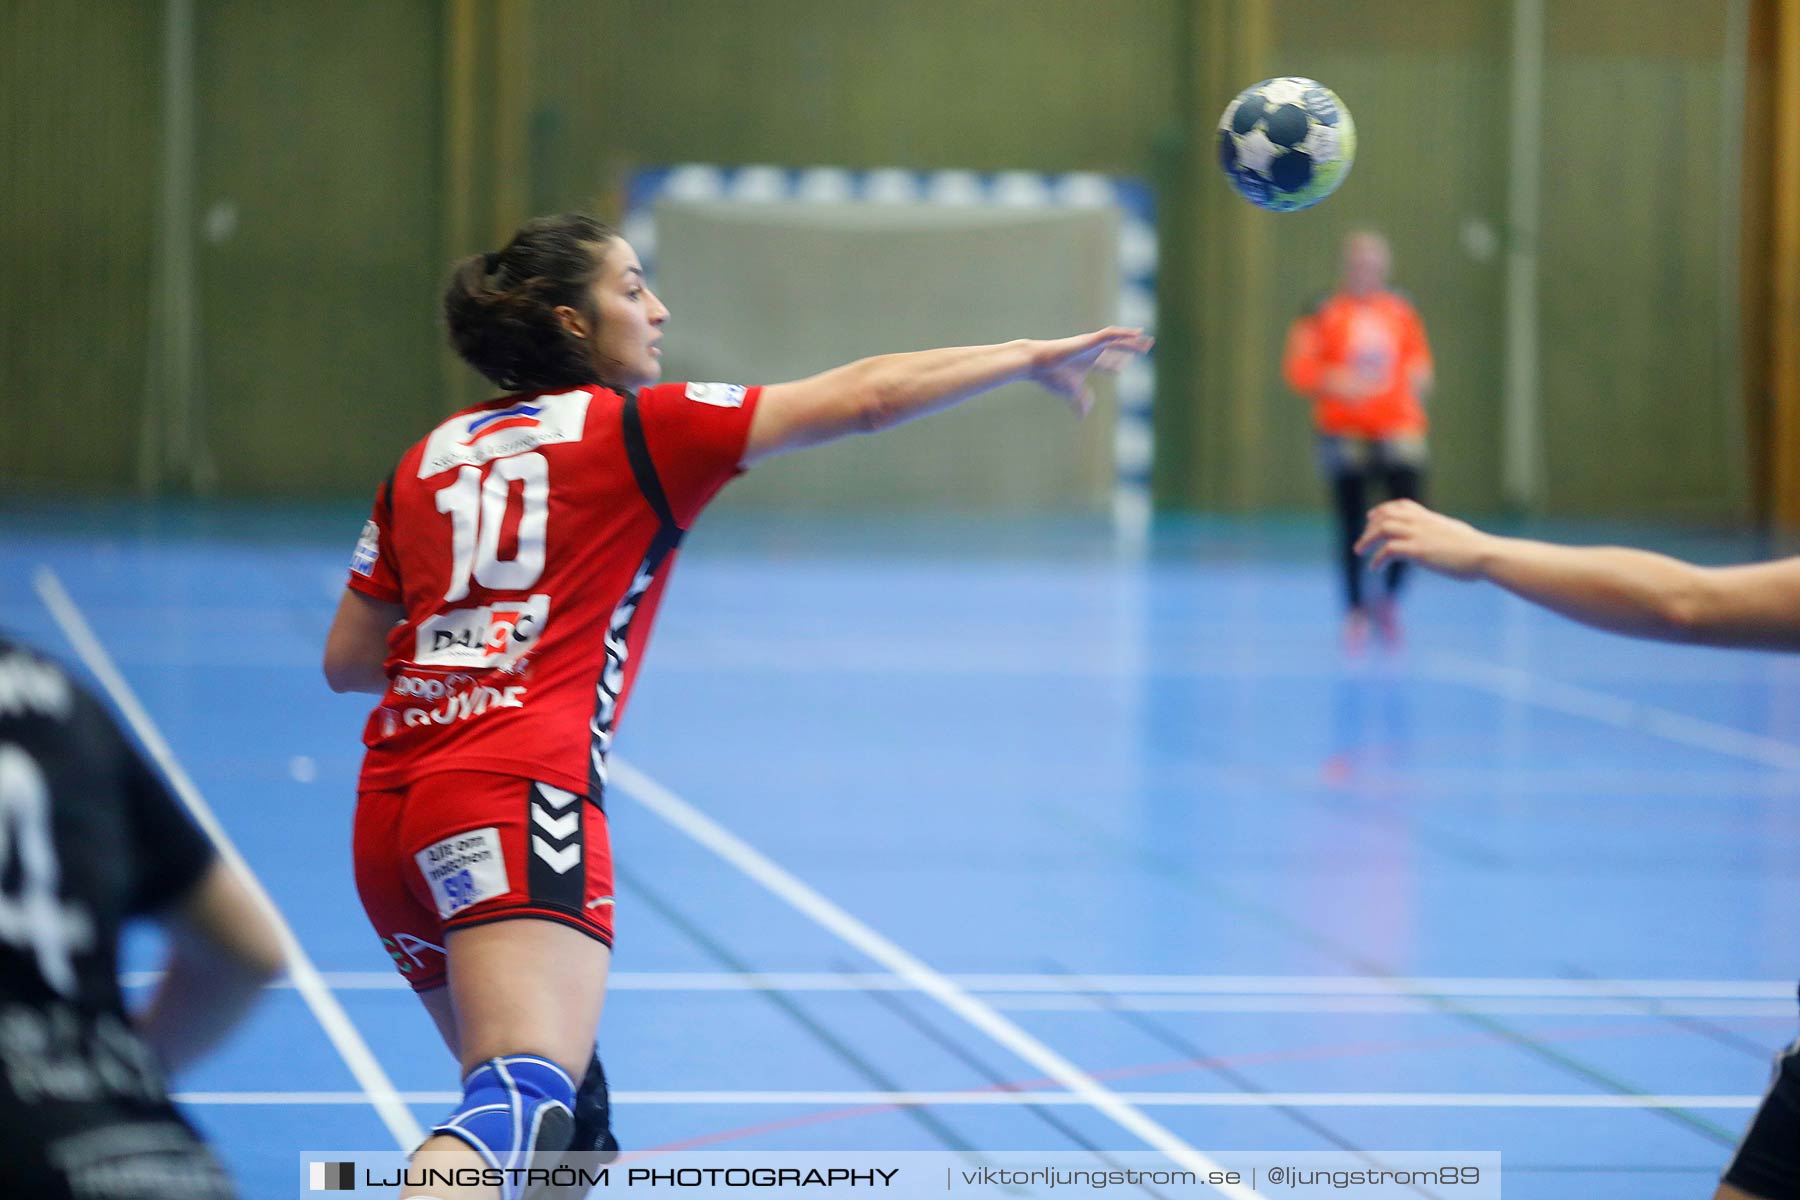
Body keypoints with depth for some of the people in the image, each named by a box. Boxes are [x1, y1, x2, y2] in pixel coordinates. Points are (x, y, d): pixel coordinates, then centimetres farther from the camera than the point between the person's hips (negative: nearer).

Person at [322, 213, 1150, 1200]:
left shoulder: (426, 461, 20)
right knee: (527, 1098, -24)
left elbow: (346, 662, 21)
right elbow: (863, 398, 6)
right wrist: (1035, 357, 16)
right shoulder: (637, 429, 5)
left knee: (569, 1106, 19)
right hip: (518, 796, -7)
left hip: (389, 812, 8)